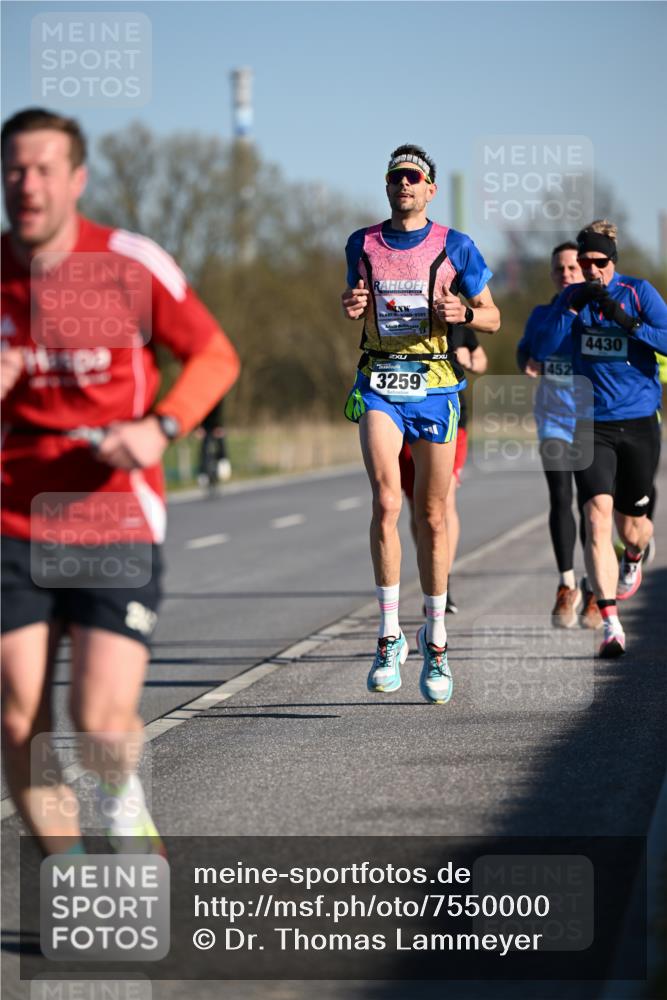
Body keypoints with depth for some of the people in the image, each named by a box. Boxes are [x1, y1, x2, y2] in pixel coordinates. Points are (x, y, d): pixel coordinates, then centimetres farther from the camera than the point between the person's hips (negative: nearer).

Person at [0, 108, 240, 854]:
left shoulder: (132, 265, -6)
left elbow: (216, 355, 2)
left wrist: (161, 428, -15)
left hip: (117, 524, -2)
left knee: (101, 724, -10)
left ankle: (122, 802, 25)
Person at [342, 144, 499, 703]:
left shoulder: (455, 247, 2)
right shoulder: (363, 244, 8)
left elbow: (493, 318, 7)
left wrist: (462, 313, -15)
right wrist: (352, 307, -2)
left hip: (435, 384, -1)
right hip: (379, 383, 1)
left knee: (432, 516, 3)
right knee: (386, 500, -18)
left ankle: (436, 642, 17)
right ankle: (390, 635, -12)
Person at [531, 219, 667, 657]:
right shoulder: (571, 297, 3)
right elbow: (543, 351, -6)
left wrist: (628, 323, -26)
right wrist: (573, 310, -17)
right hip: (593, 426, 0)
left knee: (631, 527, 12)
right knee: (598, 515, -20)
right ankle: (611, 625, -23)